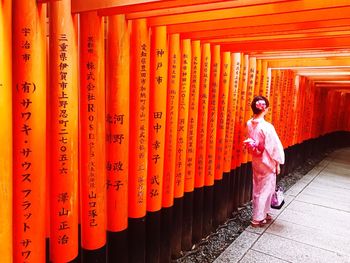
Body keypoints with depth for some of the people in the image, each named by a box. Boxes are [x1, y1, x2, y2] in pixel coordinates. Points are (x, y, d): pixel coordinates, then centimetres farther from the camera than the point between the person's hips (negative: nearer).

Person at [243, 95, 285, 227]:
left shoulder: (249, 124, -5)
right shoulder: (267, 127, -25)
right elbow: (274, 147, -19)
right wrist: (277, 163, -7)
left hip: (256, 161, 7)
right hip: (267, 163, -7)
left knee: (257, 189, 20)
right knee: (265, 190, 8)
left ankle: (263, 213, 37)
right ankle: (258, 218, 18)